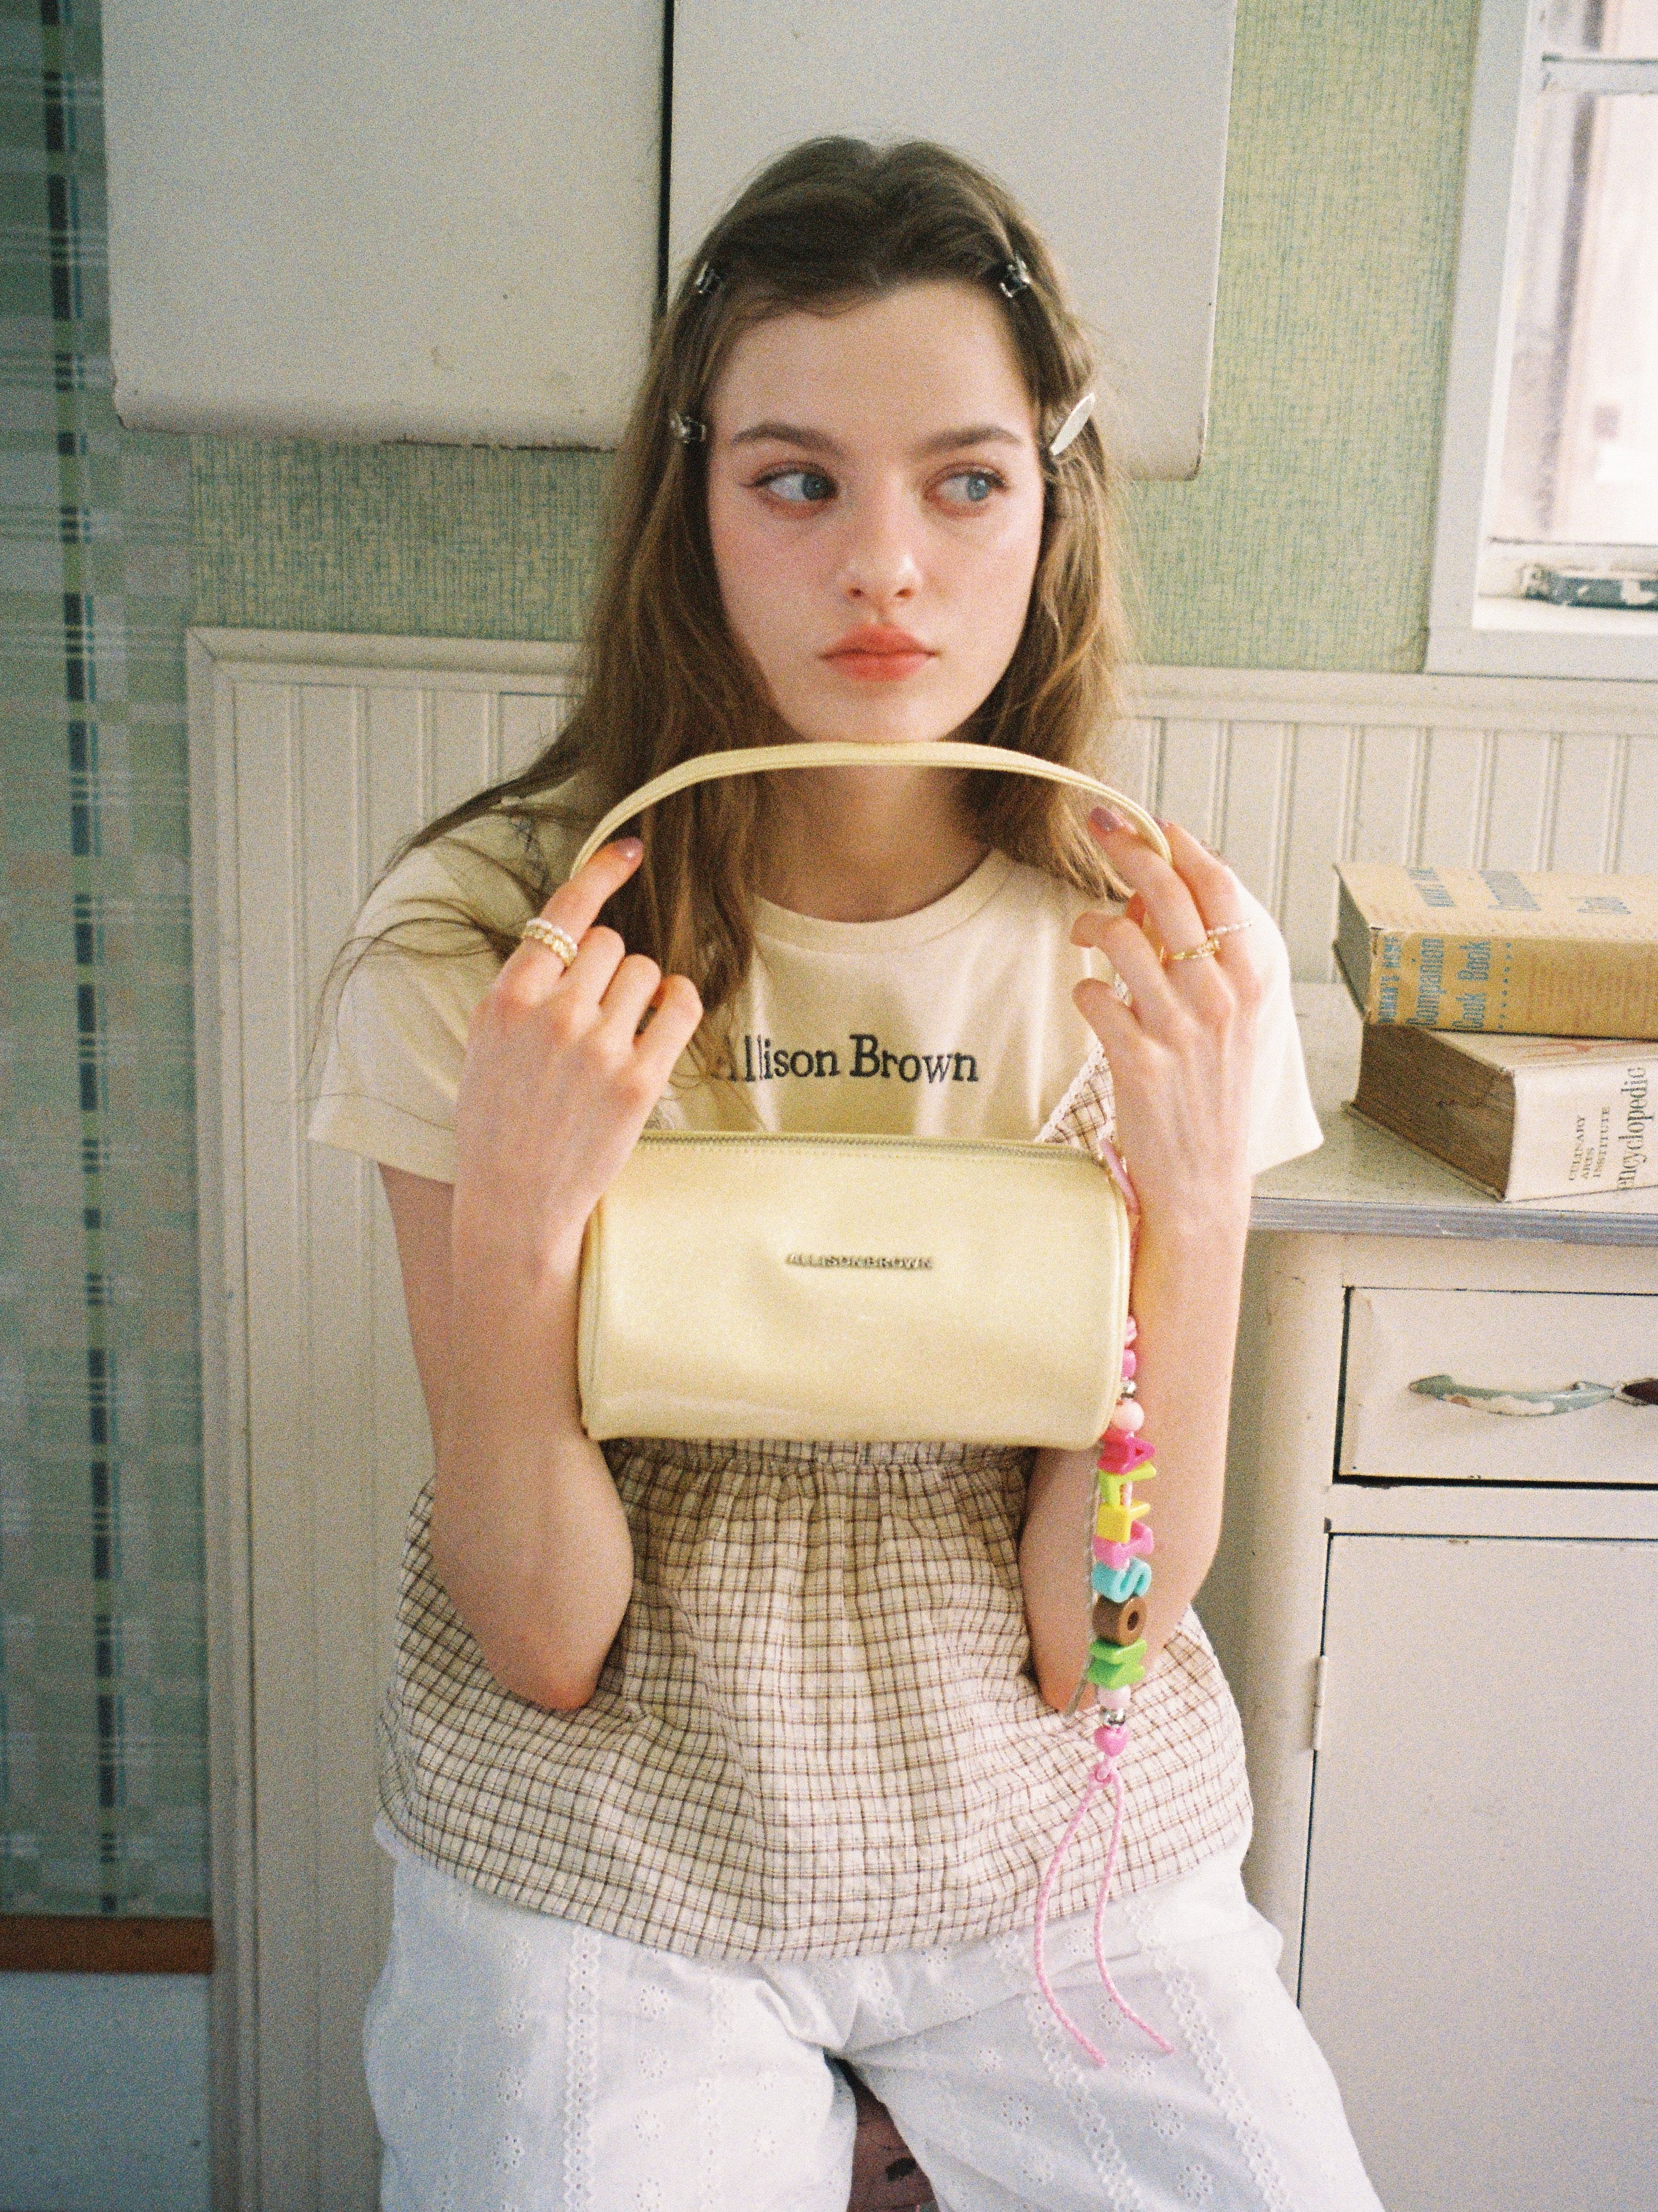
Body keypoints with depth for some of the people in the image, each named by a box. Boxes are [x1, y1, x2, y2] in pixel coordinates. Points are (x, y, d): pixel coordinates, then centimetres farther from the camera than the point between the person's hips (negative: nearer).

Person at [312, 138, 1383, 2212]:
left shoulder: (1160, 954, -9)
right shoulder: (479, 941, -13)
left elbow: (1094, 1623, -10)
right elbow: (543, 1638, -12)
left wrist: (1196, 1185, -23)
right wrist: (514, 1220, -28)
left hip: (1063, 1853, 2)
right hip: (604, 1866, -1)